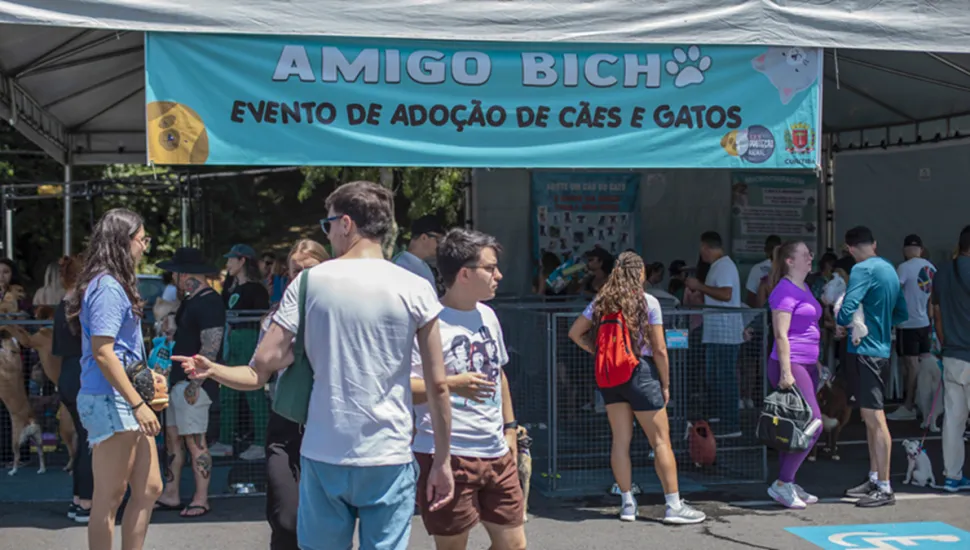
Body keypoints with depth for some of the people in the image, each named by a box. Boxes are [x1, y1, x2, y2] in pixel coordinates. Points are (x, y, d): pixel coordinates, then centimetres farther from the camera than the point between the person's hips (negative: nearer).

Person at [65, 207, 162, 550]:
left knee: (149, 489, 12)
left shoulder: (115, 284, 15)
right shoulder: (108, 287, -15)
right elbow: (102, 352, -21)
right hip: (109, 401, -10)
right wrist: (138, 403, -21)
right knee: (110, 496, -2)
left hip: (124, 400, 10)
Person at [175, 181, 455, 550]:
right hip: (388, 459, -1)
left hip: (323, 455, 1)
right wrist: (443, 461, 6)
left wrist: (212, 370, 17)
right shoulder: (415, 290, -2)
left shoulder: (309, 281, 0)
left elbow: (261, 370, -2)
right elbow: (438, 386, -3)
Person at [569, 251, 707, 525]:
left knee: (621, 440, 10)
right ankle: (674, 506, 1)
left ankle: (627, 503, 14)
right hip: (640, 372, -5)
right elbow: (659, 349, -8)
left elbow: (575, 333, 6)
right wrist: (665, 384, 0)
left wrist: (598, 352, 8)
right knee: (661, 441, 0)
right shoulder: (648, 302, -8)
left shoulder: (600, 302, 5)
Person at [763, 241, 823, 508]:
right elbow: (781, 334, -17)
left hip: (807, 365, 9)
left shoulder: (804, 288, 17)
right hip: (791, 364, -9)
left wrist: (816, 364, 23)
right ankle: (781, 484, -8)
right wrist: (786, 372, -22)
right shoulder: (785, 290, -12)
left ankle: (789, 485, 15)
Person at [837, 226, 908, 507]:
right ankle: (874, 479, 25)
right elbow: (902, 313, 20)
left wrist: (841, 323, -5)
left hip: (865, 350, -9)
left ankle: (884, 488, -4)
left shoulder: (863, 270, -14)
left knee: (875, 419, -7)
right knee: (870, 418, 17)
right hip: (882, 349, 9)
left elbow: (848, 308, -25)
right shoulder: (889, 269, 13)